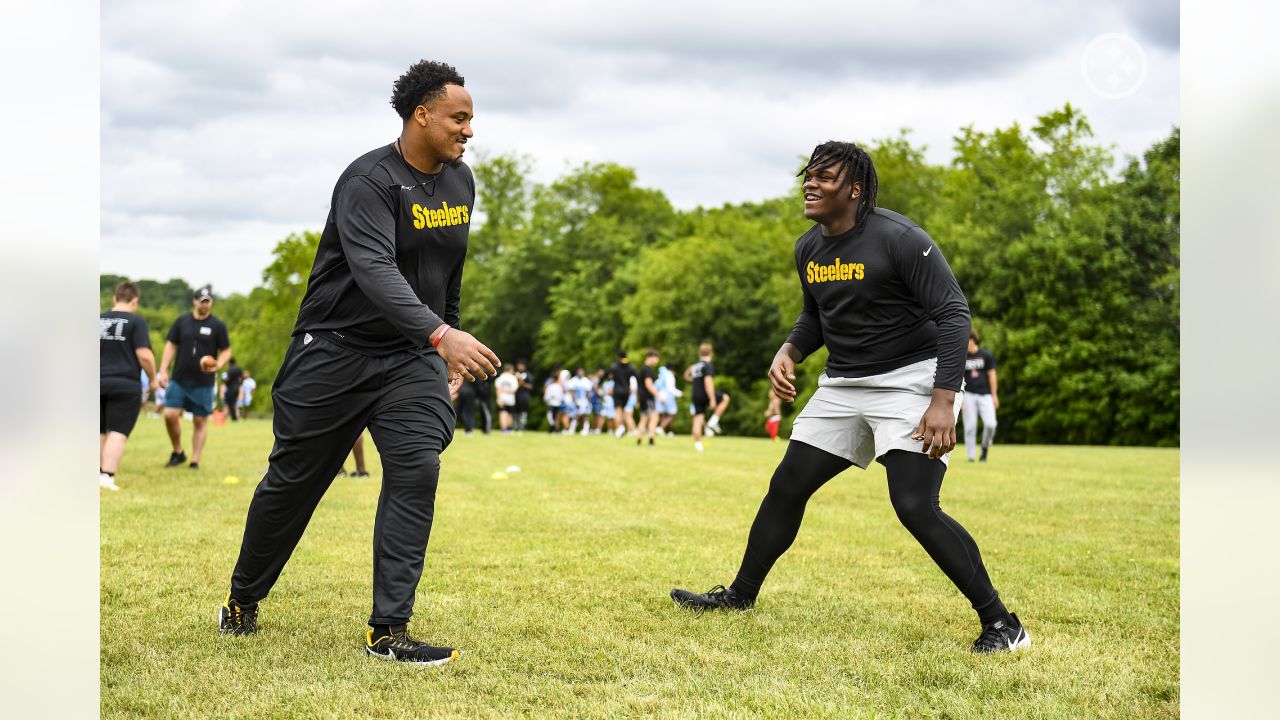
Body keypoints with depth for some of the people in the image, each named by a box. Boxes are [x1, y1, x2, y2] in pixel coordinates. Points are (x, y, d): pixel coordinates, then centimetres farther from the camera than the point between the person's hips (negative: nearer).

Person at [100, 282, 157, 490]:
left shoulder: (98, 320, 12)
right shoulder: (136, 321, -5)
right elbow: (144, 355, -12)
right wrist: (152, 378, 3)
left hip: (97, 384, 5)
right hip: (125, 385, -5)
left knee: (99, 432, 15)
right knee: (118, 432, -4)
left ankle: (96, 474, 16)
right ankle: (107, 475, -14)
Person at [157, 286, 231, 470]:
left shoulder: (218, 325, 0)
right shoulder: (182, 321, 5)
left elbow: (226, 351, 4)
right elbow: (171, 346, 8)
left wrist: (218, 365, -17)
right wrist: (163, 371, 0)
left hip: (203, 382, -1)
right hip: (179, 379, 2)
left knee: (200, 421, 2)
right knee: (170, 415, -8)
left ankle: (195, 461, 10)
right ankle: (178, 453, 12)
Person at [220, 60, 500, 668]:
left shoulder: (460, 181, 5)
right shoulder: (369, 180, -19)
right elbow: (375, 270, -35)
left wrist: (451, 349, 21)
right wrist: (441, 334, -47)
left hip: (412, 358, 5)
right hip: (334, 350, -5)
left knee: (417, 471, -15)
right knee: (293, 480, 8)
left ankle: (387, 631, -10)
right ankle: (243, 600, 31)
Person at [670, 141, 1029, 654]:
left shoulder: (900, 240, -18)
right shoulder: (808, 250, 6)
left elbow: (953, 314, -20)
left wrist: (943, 402, -28)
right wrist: (789, 352, 2)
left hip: (909, 379, -8)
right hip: (841, 386, 8)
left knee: (916, 507, -20)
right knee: (787, 488, 9)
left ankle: (1001, 623, -10)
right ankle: (740, 595, 28)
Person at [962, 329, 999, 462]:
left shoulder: (986, 355, 3)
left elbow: (992, 375, 6)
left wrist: (994, 395, 3)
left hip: (985, 395, 0)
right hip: (969, 395, 0)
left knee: (990, 424, -14)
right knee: (970, 426, -3)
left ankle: (985, 447, 12)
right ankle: (970, 456, 4)